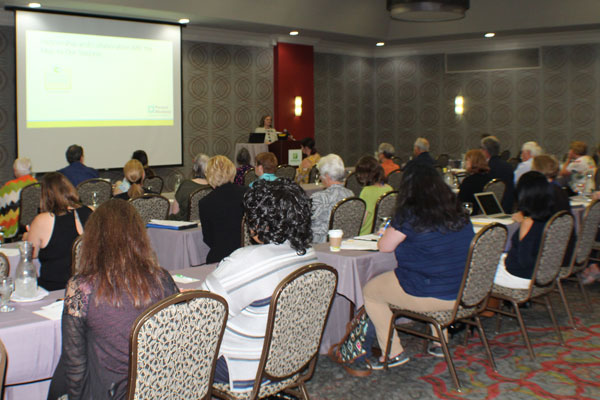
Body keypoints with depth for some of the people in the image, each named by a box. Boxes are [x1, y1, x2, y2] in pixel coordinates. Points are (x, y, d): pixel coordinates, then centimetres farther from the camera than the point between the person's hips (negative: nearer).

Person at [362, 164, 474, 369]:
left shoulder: (409, 215, -17)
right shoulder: (458, 213, 3)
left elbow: (384, 247, -8)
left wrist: (391, 232, 15)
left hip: (428, 295, -7)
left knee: (369, 291, 13)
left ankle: (394, 352, 15)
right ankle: (440, 343, 37)